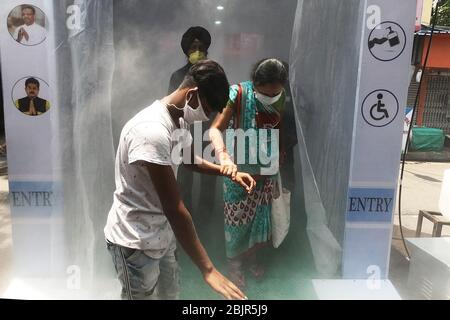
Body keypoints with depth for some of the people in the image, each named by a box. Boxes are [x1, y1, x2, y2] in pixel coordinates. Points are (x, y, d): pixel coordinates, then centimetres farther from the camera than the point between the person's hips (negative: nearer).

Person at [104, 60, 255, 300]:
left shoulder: (180, 120, 0)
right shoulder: (152, 131, -30)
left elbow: (187, 159, 21)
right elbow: (174, 208, -31)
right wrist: (208, 269, -28)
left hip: (162, 234, 9)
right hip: (135, 242, -9)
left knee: (169, 293, 24)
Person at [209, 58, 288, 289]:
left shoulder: (280, 98, -9)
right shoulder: (238, 94, -24)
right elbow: (215, 128, -35)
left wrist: (280, 151, 15)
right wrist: (224, 157, -52)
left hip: (266, 170, 5)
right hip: (239, 169, -4)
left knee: (260, 215, 19)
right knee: (237, 218, 10)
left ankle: (251, 257, 44)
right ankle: (234, 263, 35)